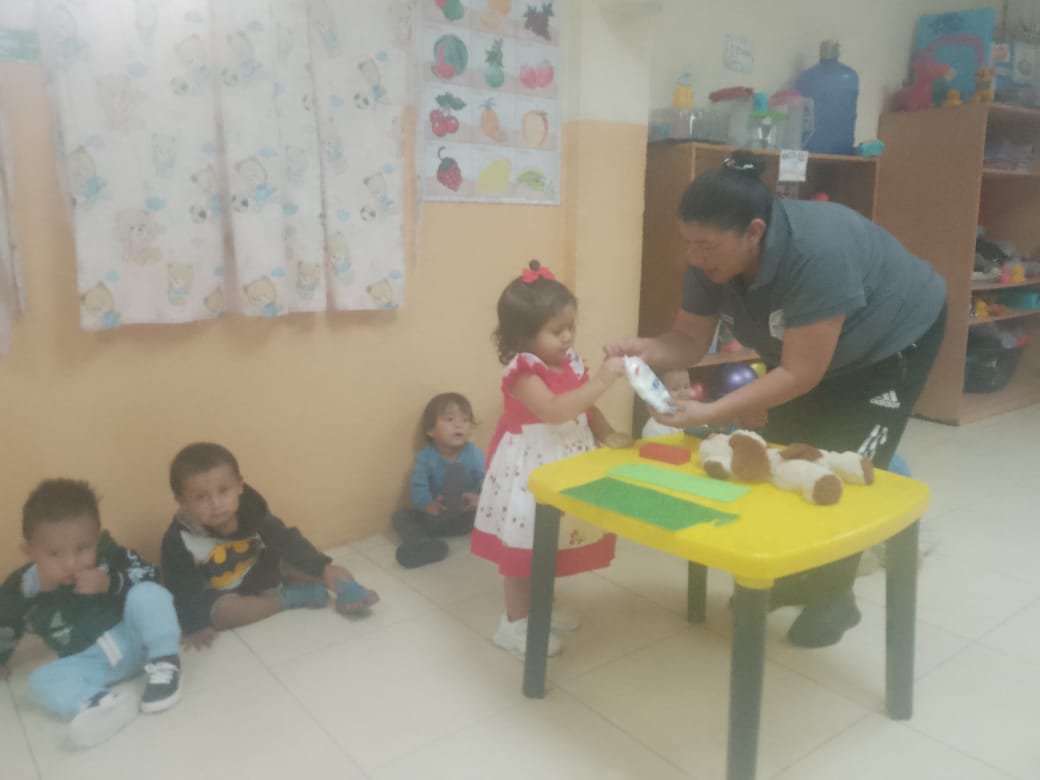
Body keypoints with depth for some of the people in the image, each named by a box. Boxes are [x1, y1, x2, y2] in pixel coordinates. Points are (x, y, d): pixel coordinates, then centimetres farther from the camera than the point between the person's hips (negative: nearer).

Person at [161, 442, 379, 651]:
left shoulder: (250, 509, -20)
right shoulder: (179, 539, -28)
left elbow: (286, 540, -17)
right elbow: (182, 588, -20)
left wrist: (323, 568, -23)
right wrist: (194, 626, -28)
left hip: (257, 573, 4)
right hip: (217, 595, -4)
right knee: (224, 611, -33)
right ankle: (290, 598, -18)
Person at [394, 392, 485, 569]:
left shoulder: (474, 455, -11)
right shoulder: (424, 457, -10)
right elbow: (419, 488, -19)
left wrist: (478, 499, -42)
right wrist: (429, 506, -39)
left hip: (463, 518, -3)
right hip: (434, 517, 3)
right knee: (401, 515, -16)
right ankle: (423, 544, -40)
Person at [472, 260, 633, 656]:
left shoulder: (569, 363, 2)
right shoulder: (523, 371, -22)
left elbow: (586, 408, 10)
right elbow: (554, 410, -36)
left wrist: (607, 434, -8)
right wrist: (601, 381, -36)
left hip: (564, 465, 8)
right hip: (528, 469, -8)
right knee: (523, 546, 4)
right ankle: (514, 623, 19)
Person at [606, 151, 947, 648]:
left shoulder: (817, 251, -42)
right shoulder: (710, 258, -22)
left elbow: (800, 374, -38)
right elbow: (689, 341, -15)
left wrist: (711, 414, -44)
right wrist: (645, 349, -36)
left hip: (893, 341, -6)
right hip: (803, 348, 6)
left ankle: (835, 595, 15)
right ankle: (789, 572, 24)